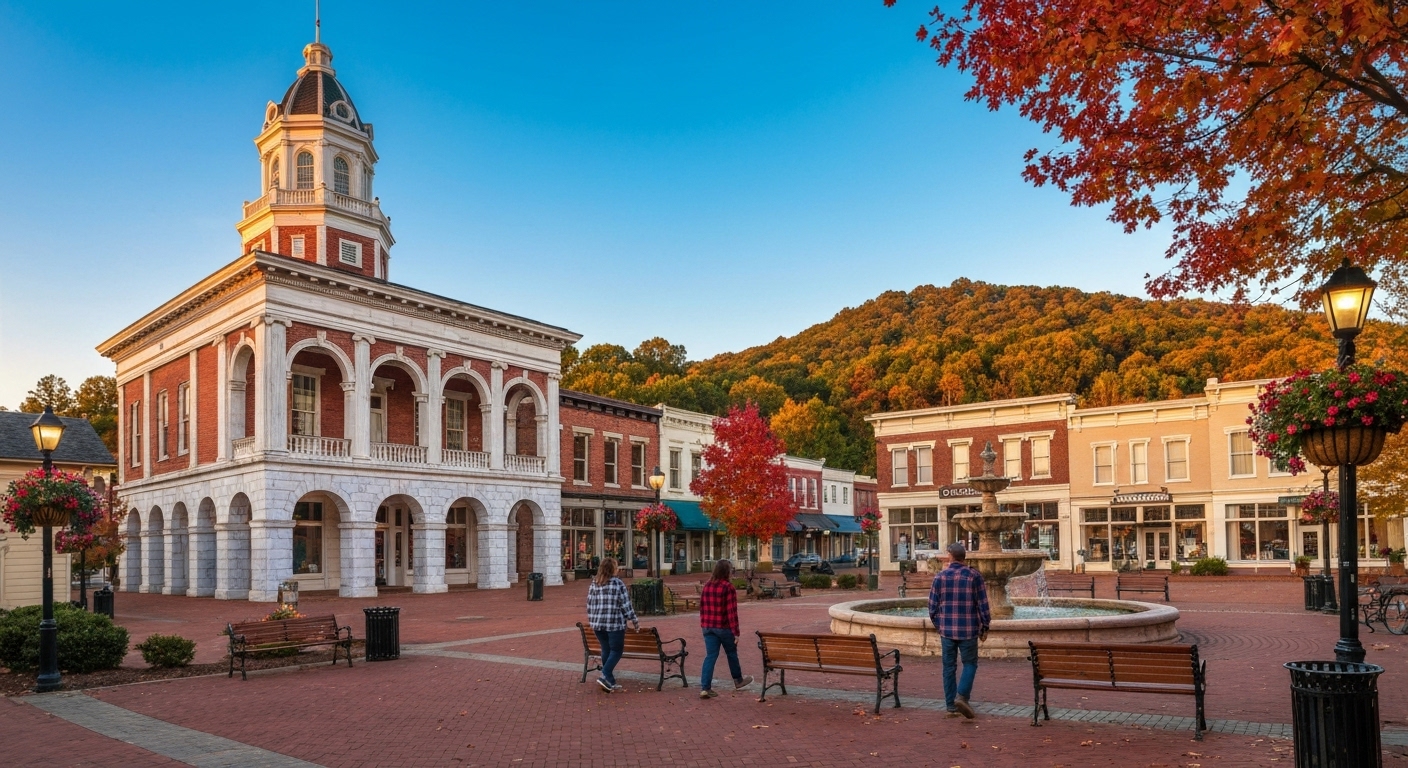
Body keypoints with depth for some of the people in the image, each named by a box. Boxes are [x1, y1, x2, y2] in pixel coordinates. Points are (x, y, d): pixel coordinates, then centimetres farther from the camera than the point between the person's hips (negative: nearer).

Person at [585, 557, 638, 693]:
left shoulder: (593, 584, 6)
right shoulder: (618, 584, -8)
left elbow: (589, 604, 10)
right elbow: (626, 605, -8)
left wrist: (591, 620, 22)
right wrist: (634, 620, 1)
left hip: (597, 623, 5)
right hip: (615, 623, -5)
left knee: (606, 650, 14)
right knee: (616, 650, 4)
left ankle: (610, 682, 17)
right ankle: (605, 676, -10)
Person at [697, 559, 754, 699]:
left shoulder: (706, 587, 6)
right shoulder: (728, 588, -15)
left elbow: (702, 608, 12)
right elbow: (732, 612, -16)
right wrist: (736, 632, -13)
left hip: (708, 628, 5)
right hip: (724, 627, -5)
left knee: (710, 656, 3)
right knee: (732, 654, 15)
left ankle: (705, 688, -5)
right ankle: (738, 680, 34)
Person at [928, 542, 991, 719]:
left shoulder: (940, 577, -1)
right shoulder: (974, 576, -5)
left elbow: (932, 606, 2)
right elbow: (983, 605, -4)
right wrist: (985, 627, 8)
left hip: (947, 630, 2)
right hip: (968, 630, -2)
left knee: (949, 667, 9)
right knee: (970, 664, 10)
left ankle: (951, 706, 11)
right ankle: (962, 696, -9)